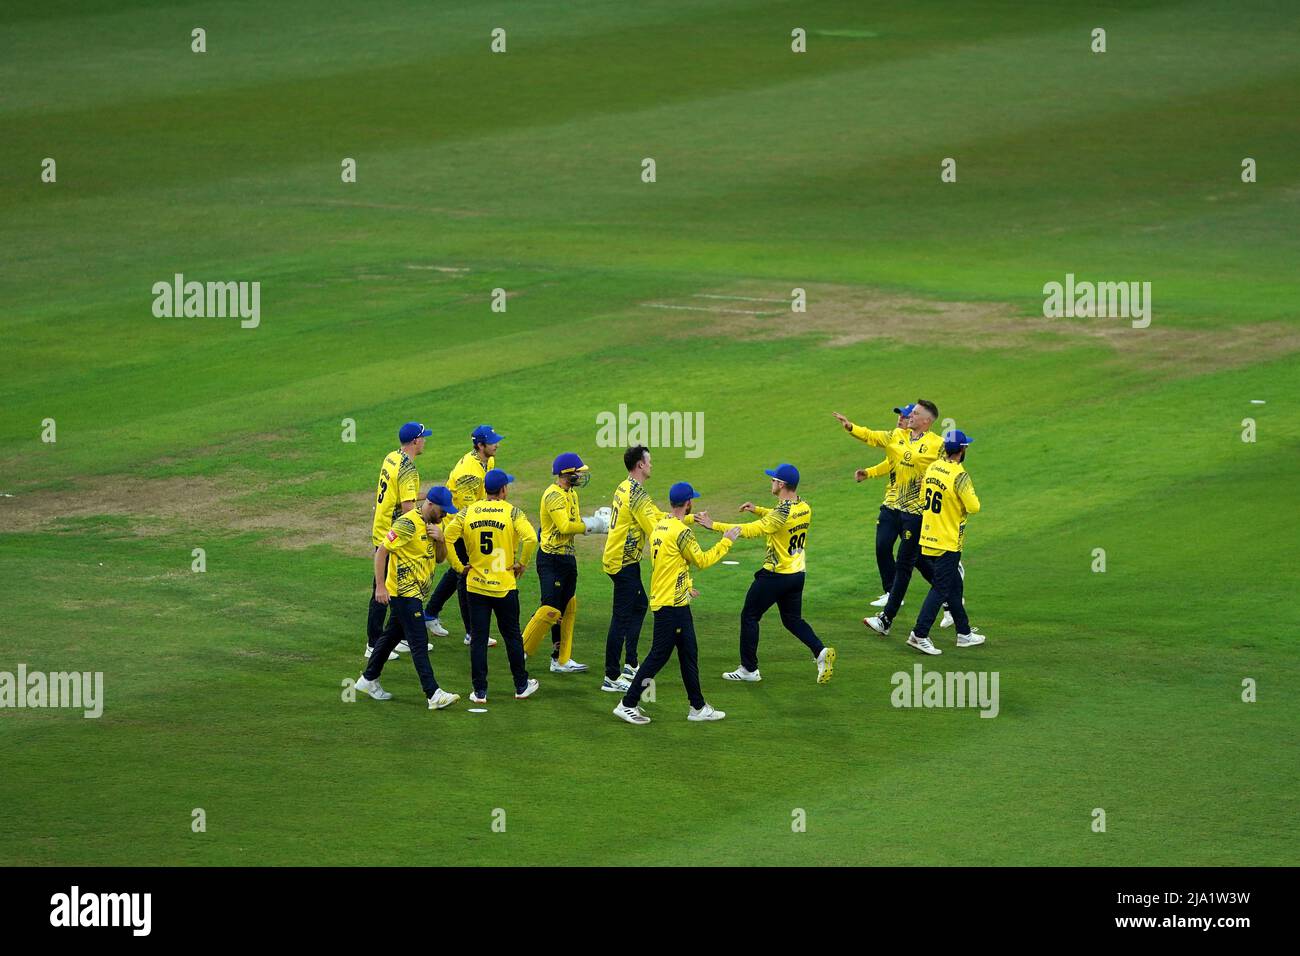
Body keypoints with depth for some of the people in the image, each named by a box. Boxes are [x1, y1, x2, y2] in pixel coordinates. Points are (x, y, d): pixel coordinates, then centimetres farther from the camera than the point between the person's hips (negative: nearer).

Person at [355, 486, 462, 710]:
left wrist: (439, 539, -10)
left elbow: (440, 558, 12)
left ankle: (369, 680, 32)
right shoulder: (408, 524, -19)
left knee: (392, 636, 19)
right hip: (403, 593, -9)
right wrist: (380, 586, -21)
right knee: (419, 643, -11)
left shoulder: (432, 525, 9)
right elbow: (382, 551, -18)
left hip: (415, 593, 9)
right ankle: (433, 695, -15)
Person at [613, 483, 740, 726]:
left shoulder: (660, 527, 10)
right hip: (671, 605, -10)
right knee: (659, 655, -5)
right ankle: (628, 704, -2)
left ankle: (698, 707, 21)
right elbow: (701, 560, -11)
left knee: (689, 653, 14)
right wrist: (726, 542, -1)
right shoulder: (681, 532, -18)